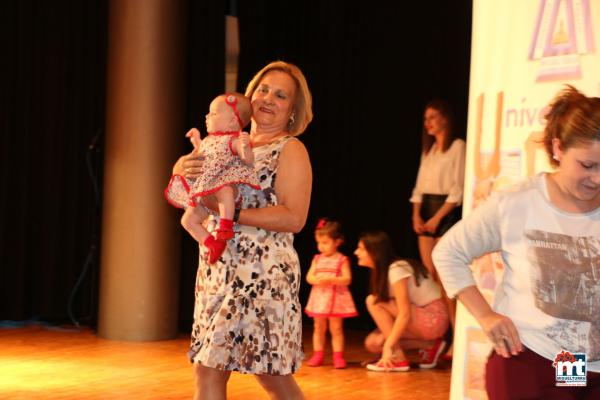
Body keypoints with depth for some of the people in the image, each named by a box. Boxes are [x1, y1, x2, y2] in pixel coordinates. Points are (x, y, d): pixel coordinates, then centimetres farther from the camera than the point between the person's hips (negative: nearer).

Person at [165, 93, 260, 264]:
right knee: (188, 220, 2)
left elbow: (248, 160, -20)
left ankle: (225, 227, -45)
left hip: (225, 183, -9)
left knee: (224, 190, -45)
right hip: (204, 191, 9)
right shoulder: (210, 140, 17)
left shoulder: (234, 140, -9)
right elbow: (201, 155, 36)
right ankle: (213, 244, 3)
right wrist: (196, 140, 26)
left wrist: (245, 147, -37)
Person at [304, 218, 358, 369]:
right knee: (318, 328, 9)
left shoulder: (342, 260, -7)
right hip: (319, 297, 4)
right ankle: (317, 355, 14)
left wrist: (330, 279, -25)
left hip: (336, 298, -4)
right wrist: (315, 280, -18)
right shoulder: (317, 259, 7)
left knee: (336, 328, -1)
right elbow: (309, 276, 5)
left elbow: (347, 279, -13)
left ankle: (338, 356, 2)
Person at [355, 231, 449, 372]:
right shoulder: (383, 271, 7)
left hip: (433, 319, -9)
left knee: (373, 301, -18)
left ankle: (398, 359, -15)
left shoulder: (397, 270, -20)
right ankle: (429, 346, 5)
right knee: (372, 343, -4)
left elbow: (405, 315, -27)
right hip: (419, 318, 9)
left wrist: (388, 346, -27)